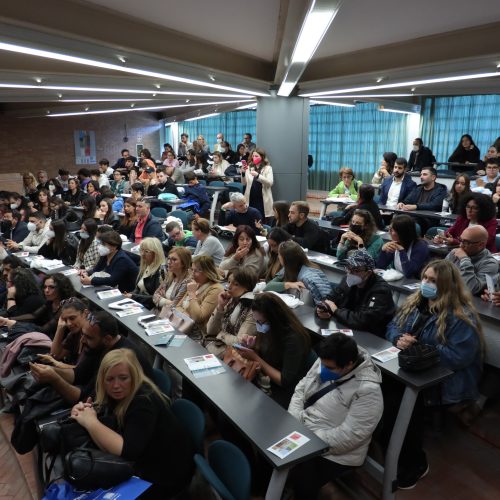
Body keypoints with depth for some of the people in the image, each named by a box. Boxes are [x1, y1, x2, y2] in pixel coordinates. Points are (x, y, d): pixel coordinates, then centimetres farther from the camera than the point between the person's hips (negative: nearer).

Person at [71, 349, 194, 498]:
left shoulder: (144, 402, -28)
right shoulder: (118, 395, -5)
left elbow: (127, 452, -37)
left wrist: (91, 422, -32)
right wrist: (81, 413, -21)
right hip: (143, 463, 7)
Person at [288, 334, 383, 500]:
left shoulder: (367, 390, -24)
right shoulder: (326, 363, -4)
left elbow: (349, 435, -25)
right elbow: (301, 388, 6)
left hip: (333, 453, -6)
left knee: (301, 483, -22)